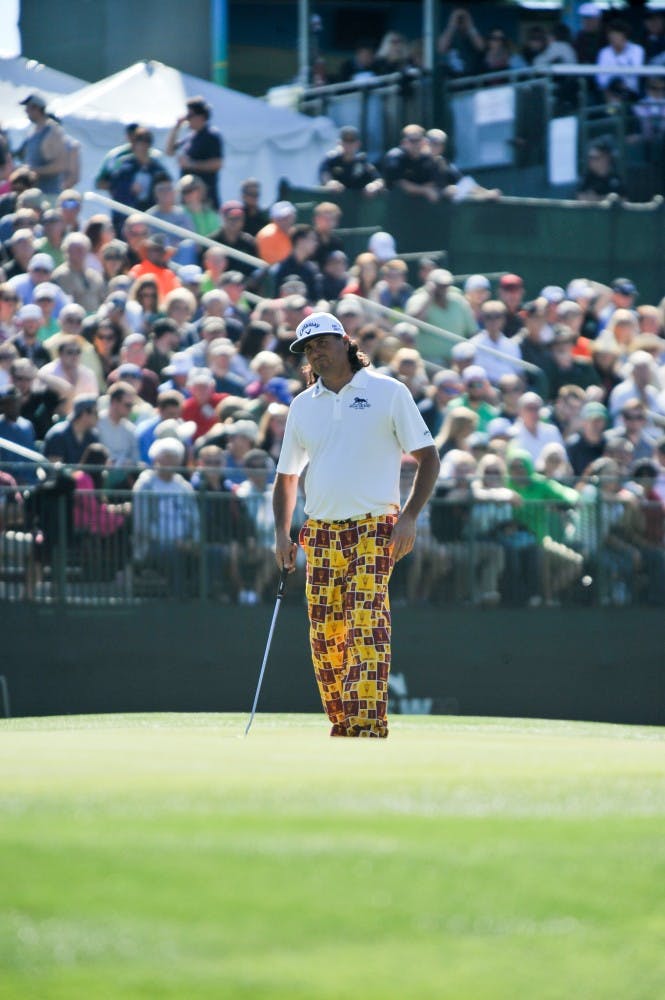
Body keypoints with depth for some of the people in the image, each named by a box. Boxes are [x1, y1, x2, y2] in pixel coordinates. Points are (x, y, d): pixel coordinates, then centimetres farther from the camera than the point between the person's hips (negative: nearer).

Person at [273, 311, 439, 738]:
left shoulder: (389, 393, 2)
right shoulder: (302, 406, 14)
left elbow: (427, 457, 3)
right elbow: (287, 474, 23)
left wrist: (409, 517, -9)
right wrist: (282, 532, 9)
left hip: (374, 531, -5)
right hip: (320, 536, 5)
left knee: (367, 629, -17)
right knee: (325, 639, 2)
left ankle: (369, 731, -23)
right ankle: (342, 728, 11)